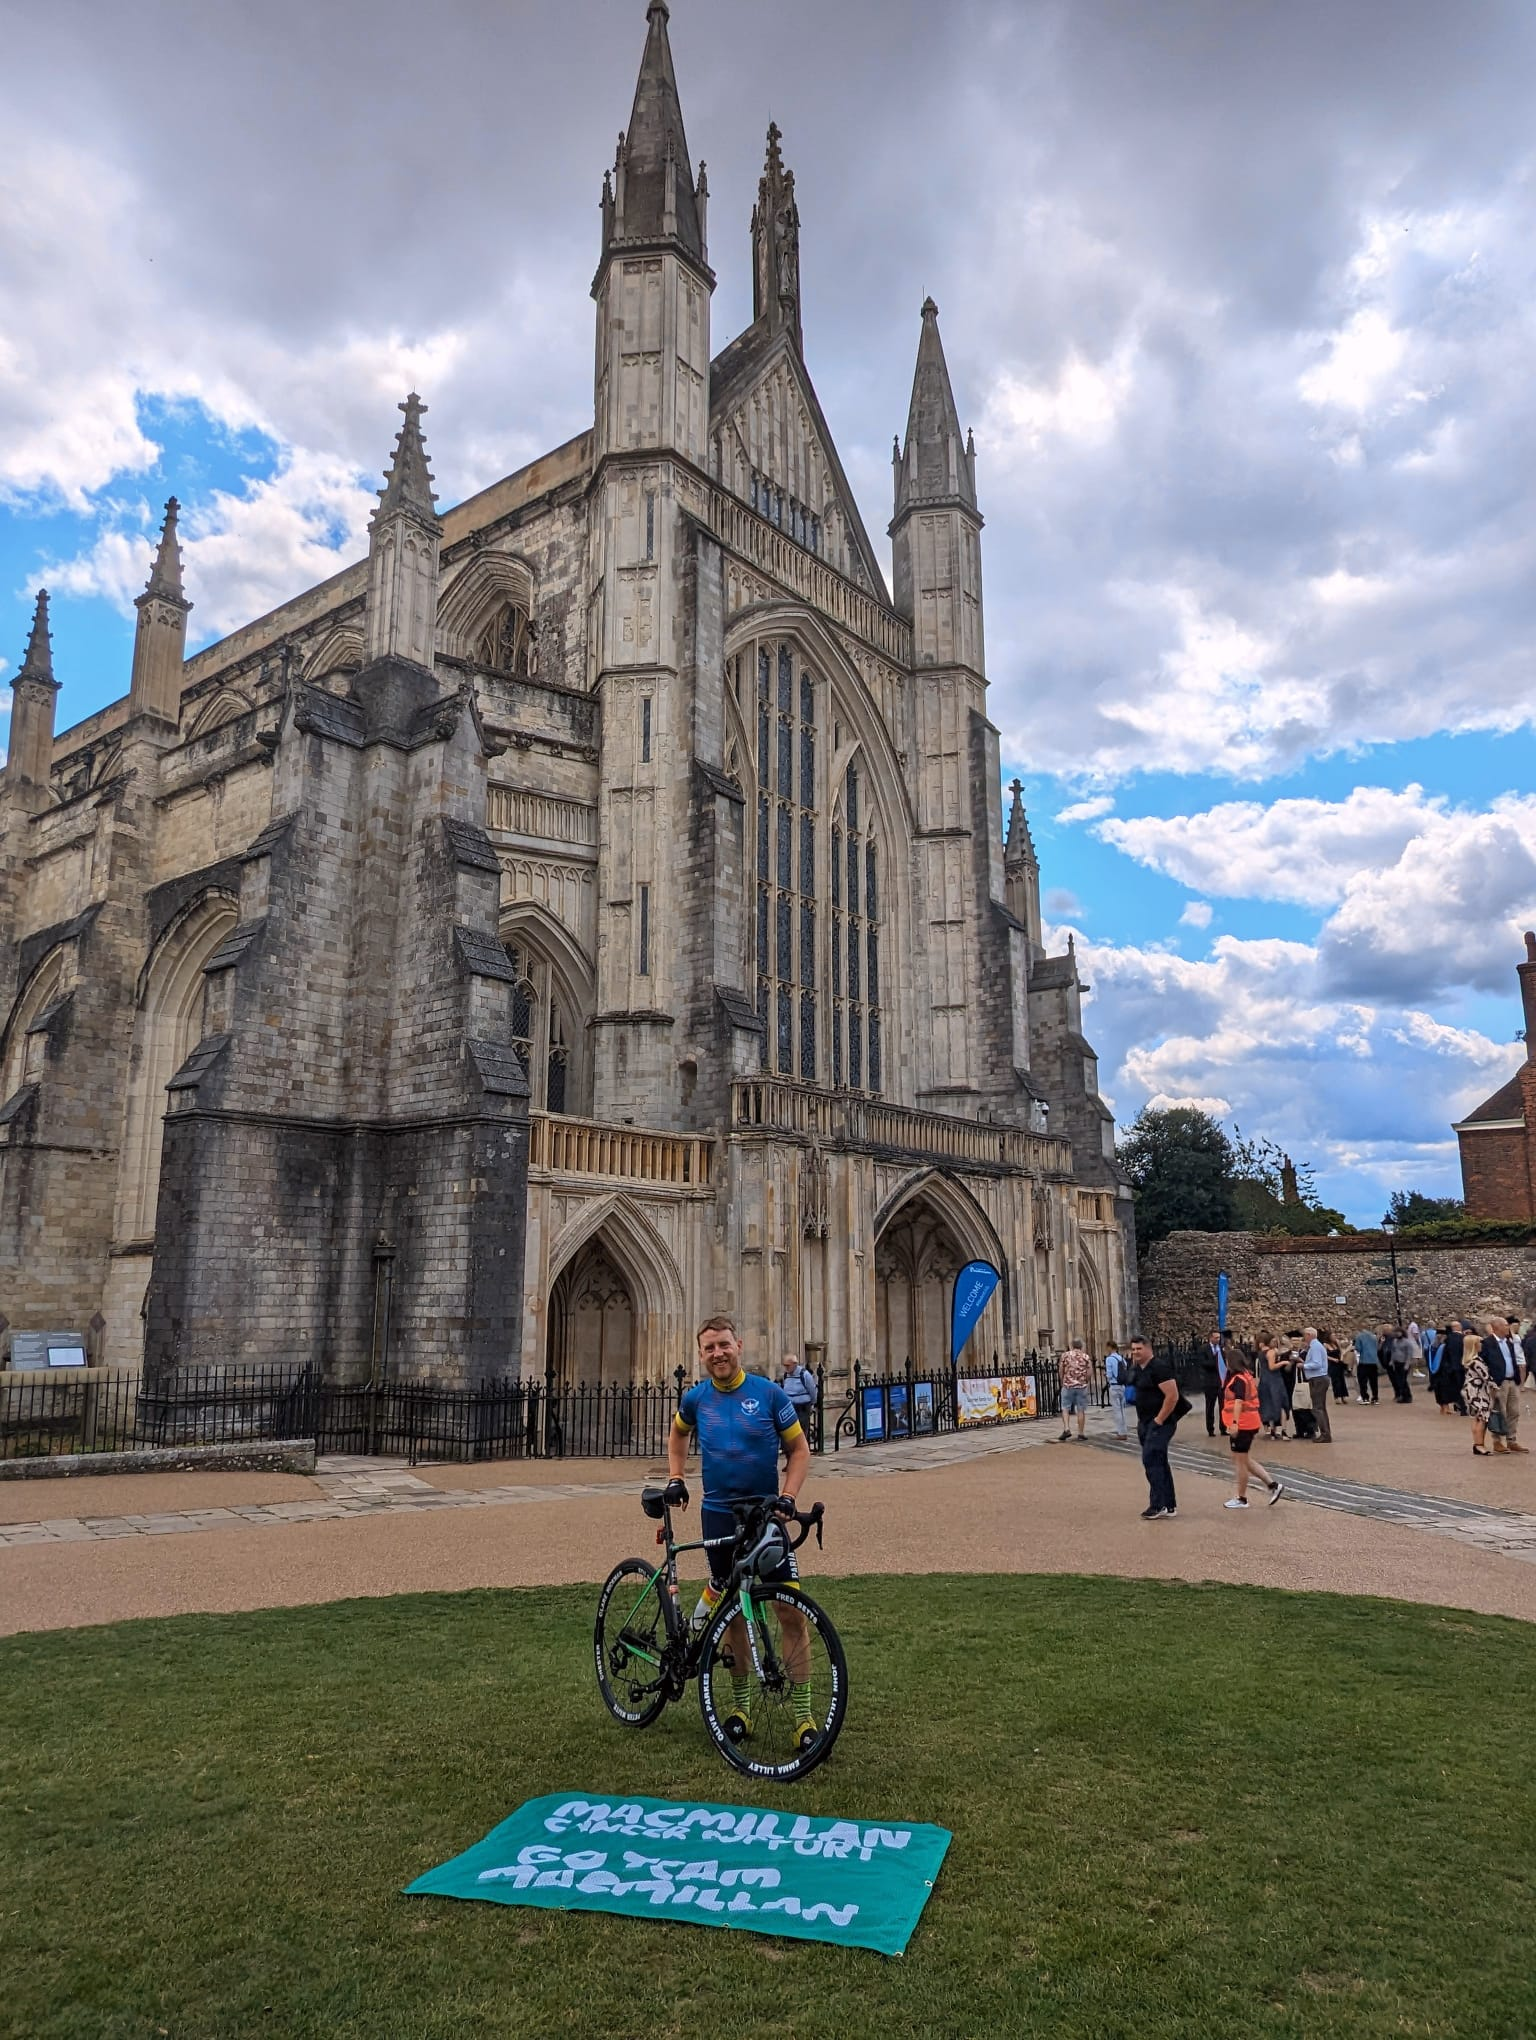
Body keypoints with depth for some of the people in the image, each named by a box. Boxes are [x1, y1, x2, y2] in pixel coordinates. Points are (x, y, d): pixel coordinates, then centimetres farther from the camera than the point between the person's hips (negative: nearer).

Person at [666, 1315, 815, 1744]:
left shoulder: (768, 1394, -7)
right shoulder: (696, 1398, 0)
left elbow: (800, 1449, -1)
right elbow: (678, 1434, 22)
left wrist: (787, 1495, -14)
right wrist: (675, 1478, 11)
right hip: (718, 1515, 2)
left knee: (791, 1612, -5)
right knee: (734, 1614, 10)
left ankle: (805, 1715, 4)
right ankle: (740, 1707, 24)